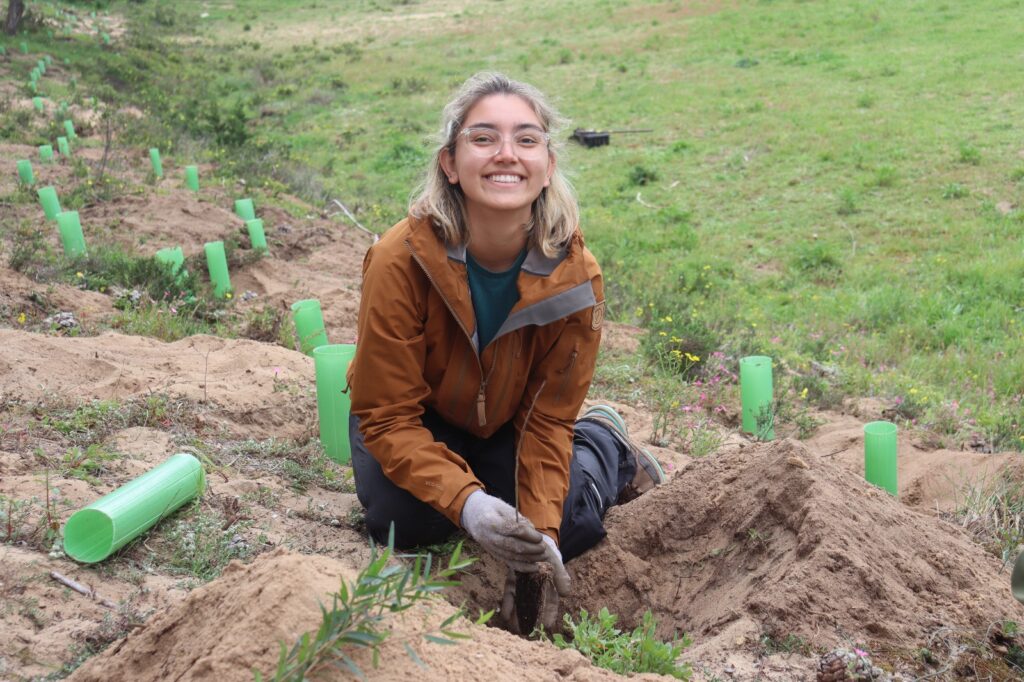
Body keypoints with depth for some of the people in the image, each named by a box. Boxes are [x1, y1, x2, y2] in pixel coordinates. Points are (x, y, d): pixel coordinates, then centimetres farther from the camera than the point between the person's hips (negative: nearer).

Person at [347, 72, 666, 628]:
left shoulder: (575, 276, -25)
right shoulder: (399, 261, -33)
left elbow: (547, 418, -16)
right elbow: (388, 415, -28)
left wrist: (541, 530, -29)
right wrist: (466, 503, -42)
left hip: (503, 427, 1)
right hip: (417, 422, 0)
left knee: (570, 527, -19)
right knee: (399, 517, -26)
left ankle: (604, 446, 17)